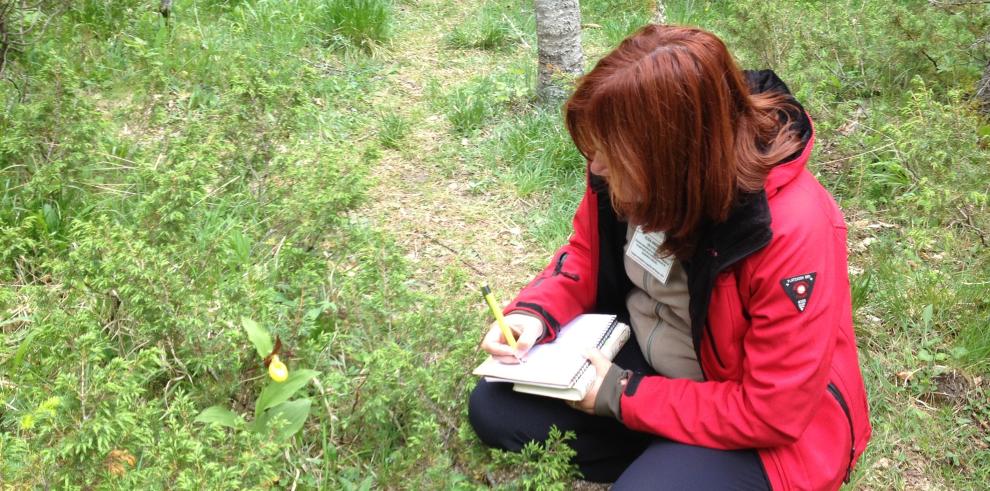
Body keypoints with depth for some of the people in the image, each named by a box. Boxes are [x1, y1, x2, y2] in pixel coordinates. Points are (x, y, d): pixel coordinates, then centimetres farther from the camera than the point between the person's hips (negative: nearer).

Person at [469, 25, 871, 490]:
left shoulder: (793, 231, -33)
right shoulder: (631, 169, -16)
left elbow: (771, 413, -26)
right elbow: (587, 255, 6)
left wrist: (625, 397, -22)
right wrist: (534, 313, -14)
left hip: (764, 426, -6)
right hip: (643, 355, 6)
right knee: (494, 409, -1)